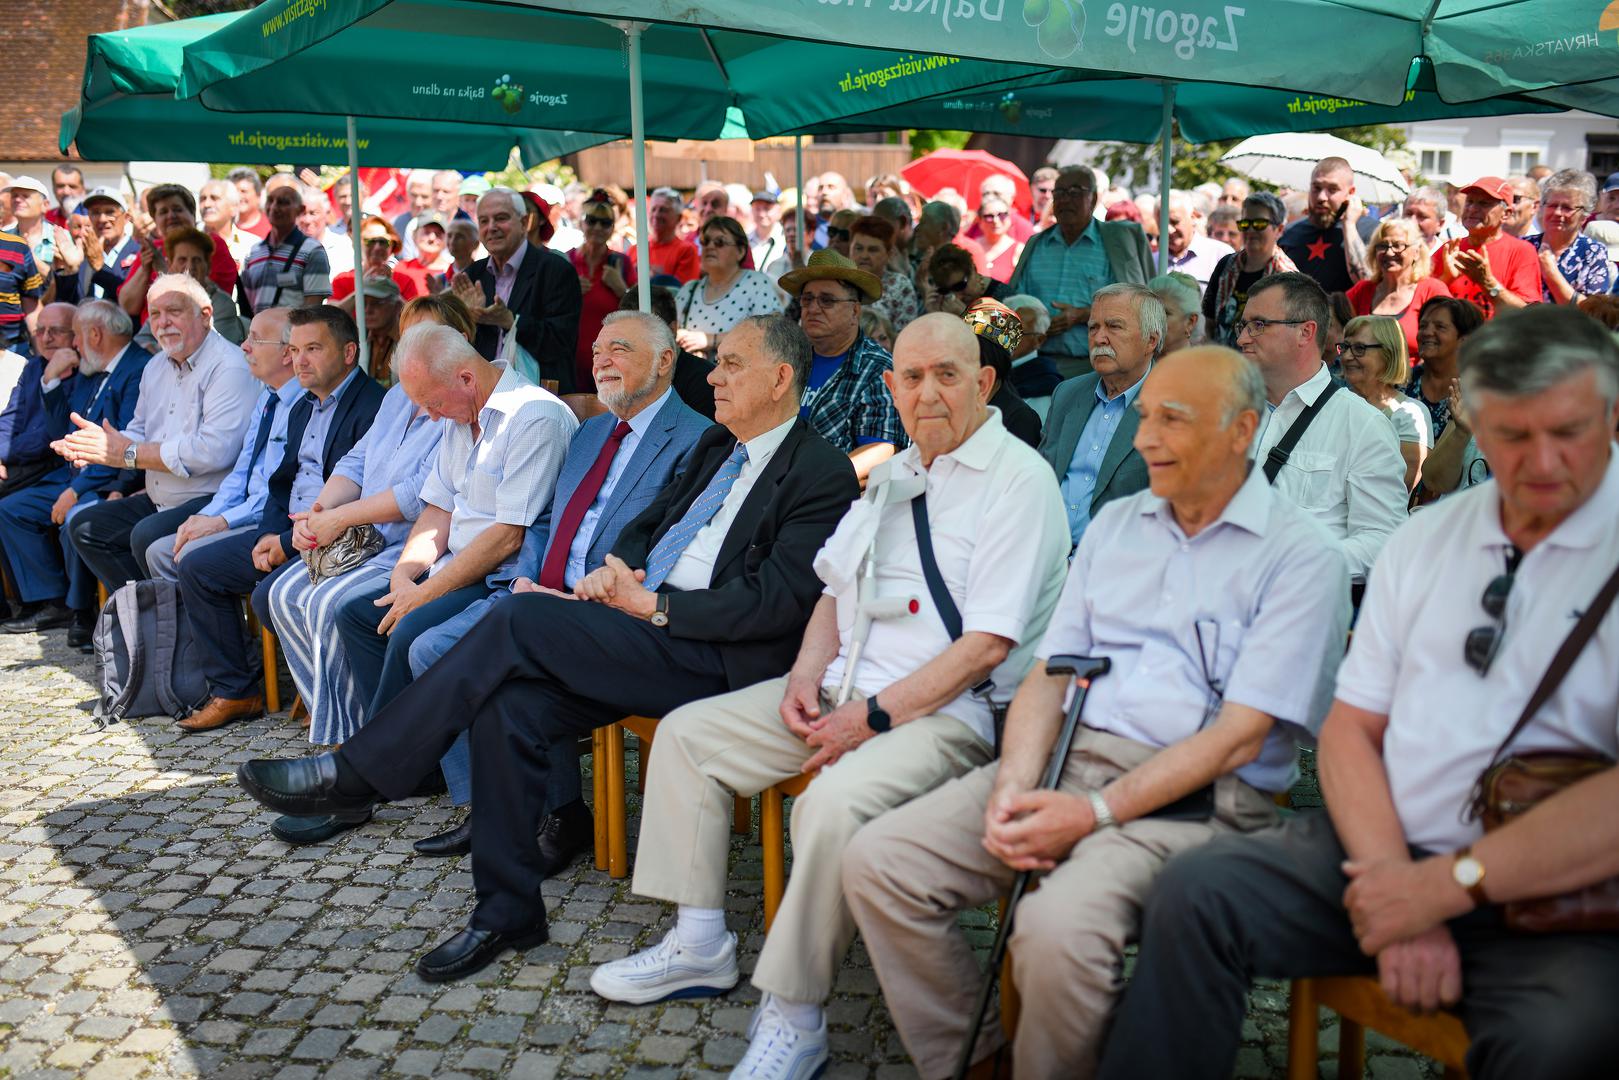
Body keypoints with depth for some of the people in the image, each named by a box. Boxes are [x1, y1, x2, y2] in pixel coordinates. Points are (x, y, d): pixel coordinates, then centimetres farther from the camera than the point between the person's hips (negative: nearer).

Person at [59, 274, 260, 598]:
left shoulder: (230, 367, -15)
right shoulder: (156, 367, 16)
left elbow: (213, 451, -26)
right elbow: (139, 432, 22)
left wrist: (129, 453, -16)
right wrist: (99, 445, -4)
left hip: (211, 499, -10)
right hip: (159, 500, 10)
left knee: (147, 536, -29)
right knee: (84, 527, 6)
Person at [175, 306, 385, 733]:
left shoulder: (372, 406, -14)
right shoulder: (302, 408, 18)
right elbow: (282, 481, 21)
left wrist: (289, 542, -17)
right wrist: (267, 535, 1)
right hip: (287, 531, 10)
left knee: (270, 593, -30)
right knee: (195, 568, 4)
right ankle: (232, 692, 9)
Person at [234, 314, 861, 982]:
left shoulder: (823, 475, -5)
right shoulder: (716, 446, 22)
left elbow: (776, 604, -15)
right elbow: (646, 524, 26)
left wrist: (652, 605, -13)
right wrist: (615, 572, 3)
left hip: (714, 658, -7)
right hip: (646, 633, 8)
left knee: (521, 618, -23)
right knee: (508, 708, -17)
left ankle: (357, 773, -12)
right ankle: (507, 913, -5)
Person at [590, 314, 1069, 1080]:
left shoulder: (1018, 479, -9)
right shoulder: (893, 474, 18)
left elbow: (986, 644, -17)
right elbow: (836, 589, 21)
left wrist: (875, 717, -19)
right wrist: (806, 673, 2)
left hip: (943, 709, -9)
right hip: (842, 689, 9)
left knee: (835, 800, -35)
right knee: (686, 733, 4)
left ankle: (792, 1018, -17)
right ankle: (699, 946, 10)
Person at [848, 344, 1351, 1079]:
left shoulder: (1300, 556, -3)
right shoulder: (1114, 526, 17)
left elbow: (1240, 738, -11)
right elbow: (1049, 674, 12)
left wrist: (1096, 812, -17)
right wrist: (1013, 786, -7)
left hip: (1196, 795, -6)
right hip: (1067, 758, 6)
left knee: (1058, 924, -33)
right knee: (877, 861, -12)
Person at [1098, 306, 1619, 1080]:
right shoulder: (1426, 538, 11)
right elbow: (1352, 725, 8)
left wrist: (1446, 885, -16)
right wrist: (1392, 877, -8)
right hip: (1387, 848, 5)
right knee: (1195, 892, -14)